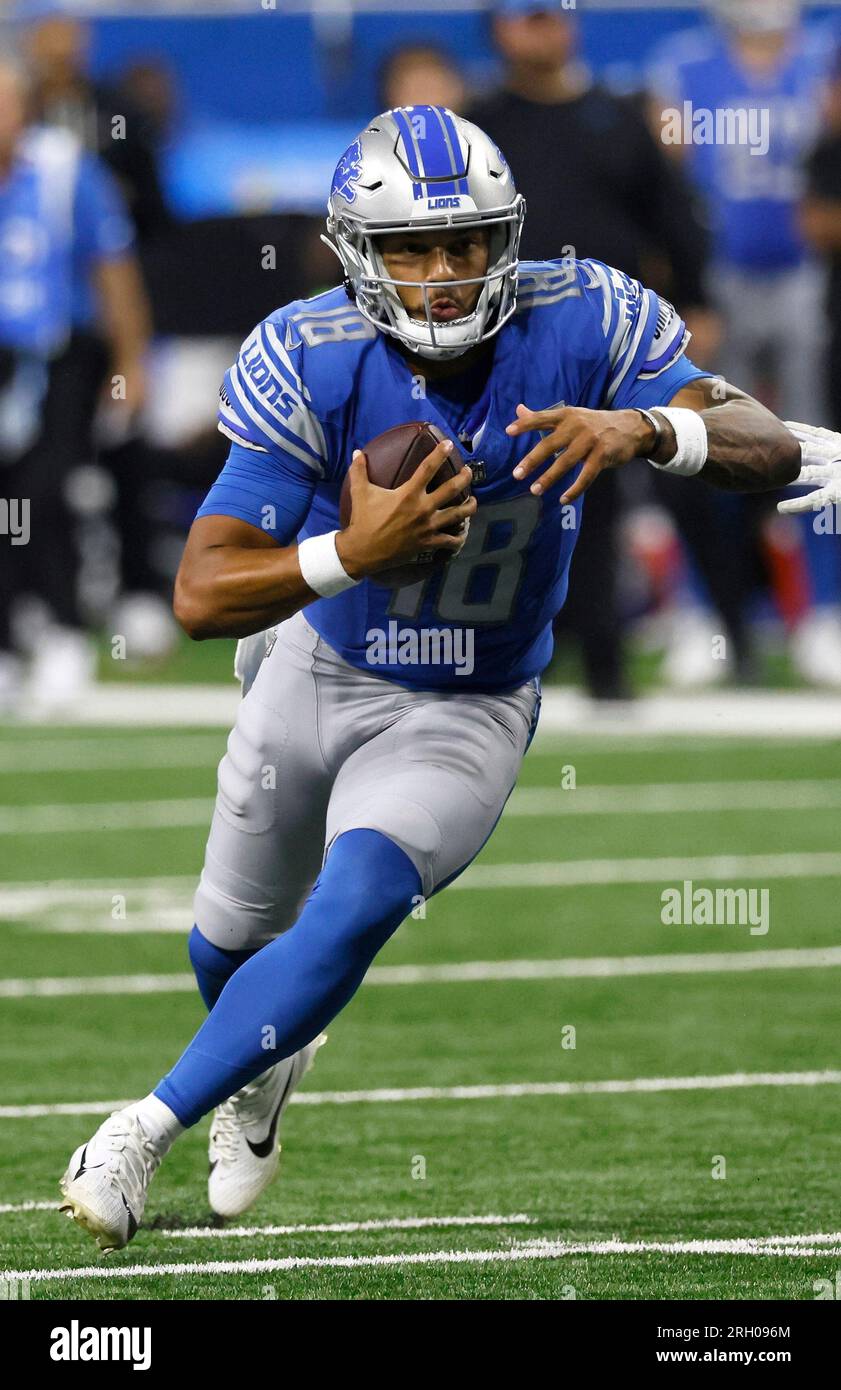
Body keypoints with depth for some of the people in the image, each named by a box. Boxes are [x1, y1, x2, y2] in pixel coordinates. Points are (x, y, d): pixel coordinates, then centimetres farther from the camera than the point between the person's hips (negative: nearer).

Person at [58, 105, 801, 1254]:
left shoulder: (580, 324, -23)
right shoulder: (309, 364, -27)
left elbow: (773, 450, -26)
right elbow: (202, 597, -31)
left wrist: (644, 429, -46)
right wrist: (352, 555, -48)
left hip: (470, 714, -1)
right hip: (319, 677, 1)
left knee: (353, 912, -26)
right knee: (236, 937, 21)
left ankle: (149, 1129, -11)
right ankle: (264, 1068, 58)